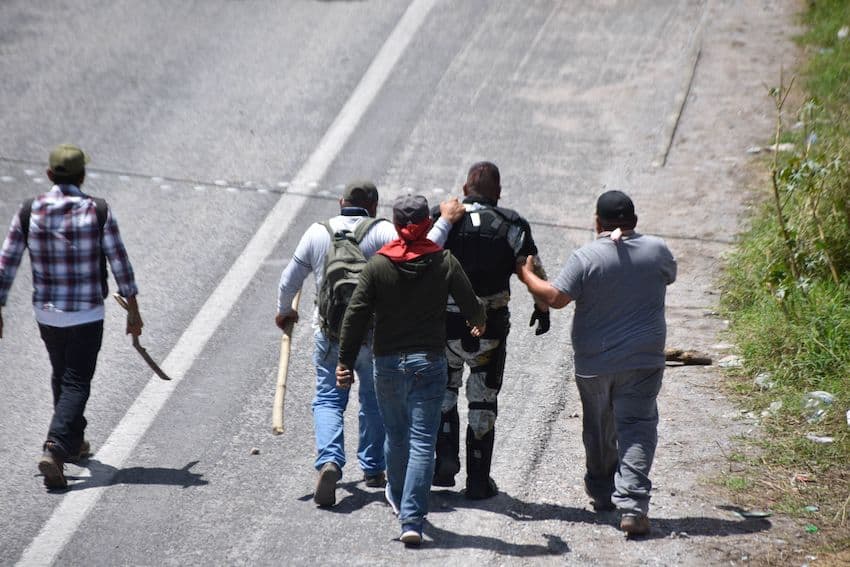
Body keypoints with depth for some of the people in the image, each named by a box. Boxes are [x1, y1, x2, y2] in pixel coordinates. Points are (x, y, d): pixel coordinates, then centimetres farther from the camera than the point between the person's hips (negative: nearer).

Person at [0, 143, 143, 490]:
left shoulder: (28, 212, -4)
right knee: (76, 384, 0)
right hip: (86, 316, -3)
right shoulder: (98, 212, -10)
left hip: (45, 314, 3)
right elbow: (120, 263, -6)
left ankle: (74, 442, 38)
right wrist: (133, 310, 3)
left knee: (62, 377, 23)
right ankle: (54, 450, -18)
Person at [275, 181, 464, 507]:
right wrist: (445, 221, -10)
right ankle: (373, 469, 25)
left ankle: (329, 461, -15)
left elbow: (290, 279, 7)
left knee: (328, 400, 8)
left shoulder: (317, 232, 1)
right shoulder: (381, 232, -9)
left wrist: (284, 311, 24)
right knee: (375, 401, 17)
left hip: (329, 332, 1)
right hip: (374, 334, -1)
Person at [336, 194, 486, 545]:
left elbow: (356, 316, -5)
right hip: (429, 363, -1)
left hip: (388, 363, 1)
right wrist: (478, 324, 28)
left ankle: (398, 498, 42)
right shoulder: (444, 262, -5)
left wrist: (346, 362, 3)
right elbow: (471, 307, 4)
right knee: (422, 442, -2)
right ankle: (412, 519, -10)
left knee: (396, 435, 21)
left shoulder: (378, 264, -4)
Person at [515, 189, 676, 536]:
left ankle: (602, 493, 33)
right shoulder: (657, 251, 0)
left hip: (594, 362, 0)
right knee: (636, 429, -4)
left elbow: (556, 298, -13)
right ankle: (632, 505, -16)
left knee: (599, 430, 17)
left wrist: (527, 275, 3)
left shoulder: (586, 257, -11)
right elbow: (669, 276, 20)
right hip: (643, 361, 0)